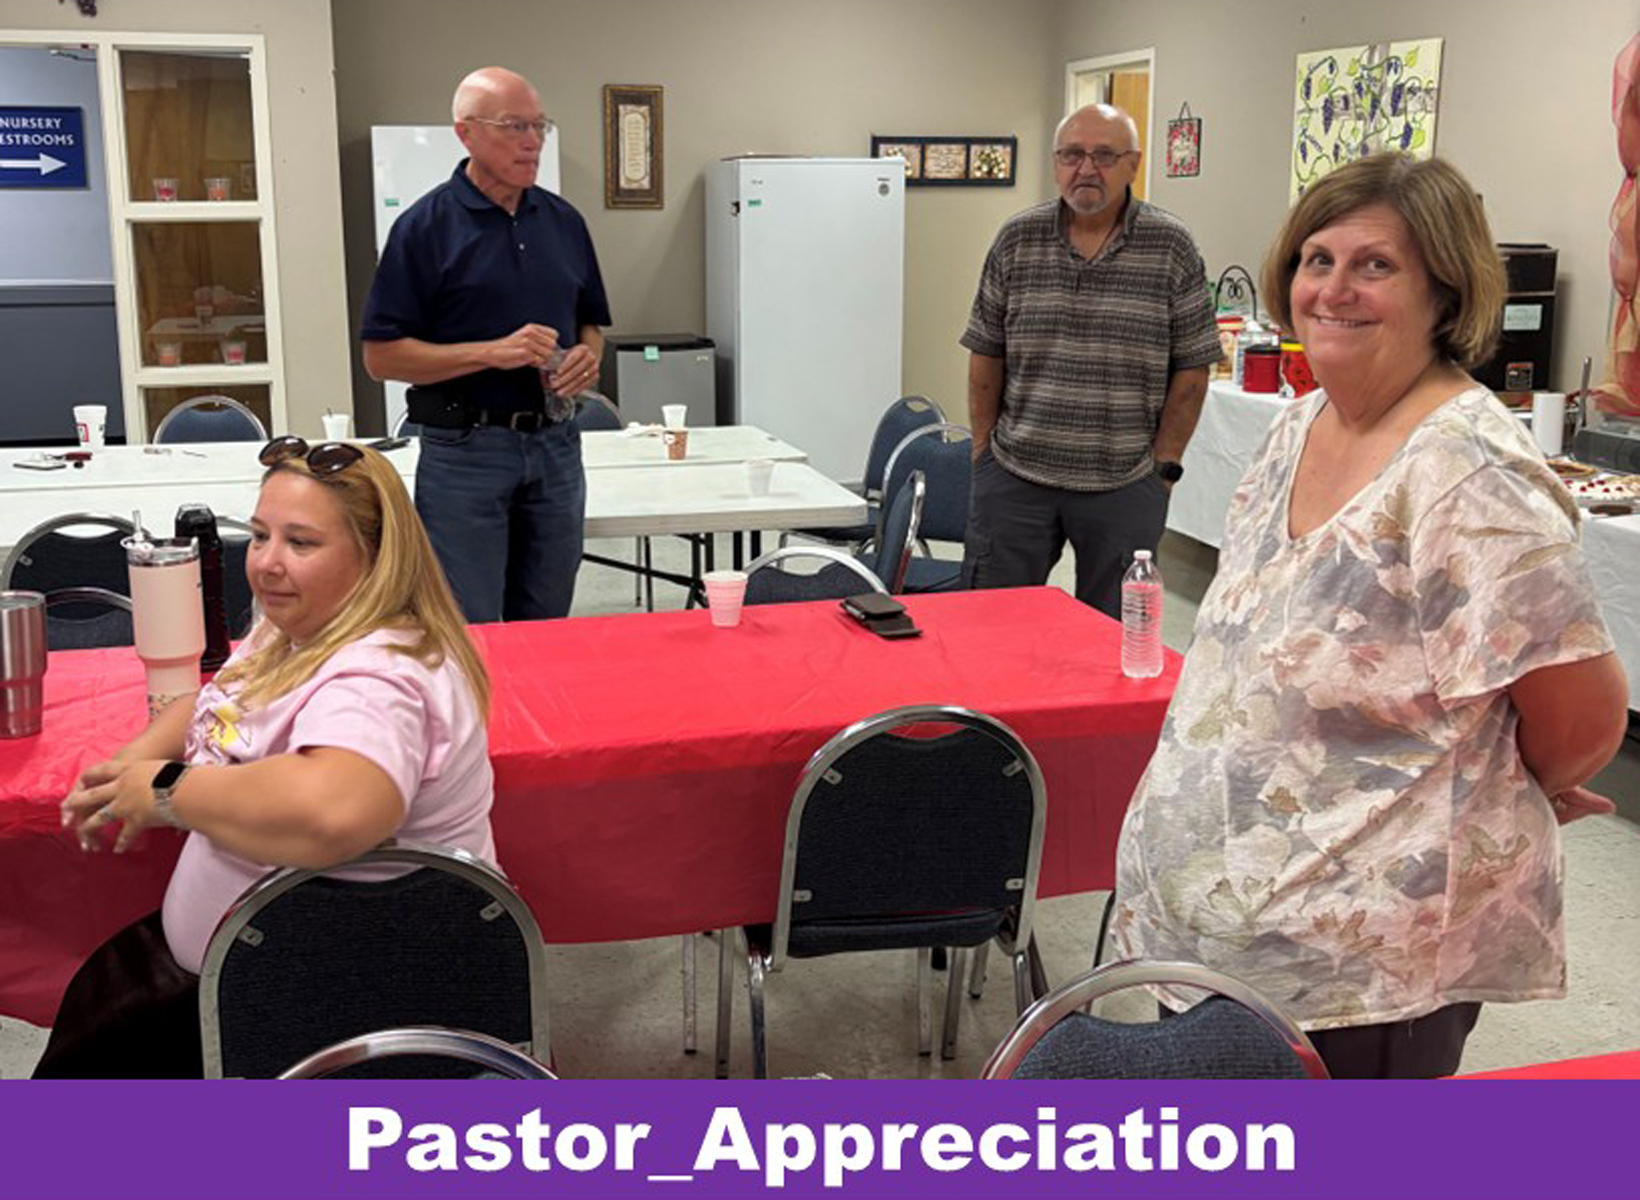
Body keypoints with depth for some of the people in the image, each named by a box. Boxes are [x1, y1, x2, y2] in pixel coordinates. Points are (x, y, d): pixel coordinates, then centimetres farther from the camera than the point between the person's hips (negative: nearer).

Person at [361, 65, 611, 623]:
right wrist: (491, 352, -18)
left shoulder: (564, 221, 10)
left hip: (555, 446, 5)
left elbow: (590, 322, 21)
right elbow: (382, 356, -8)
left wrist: (588, 355, -3)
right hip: (465, 449, -5)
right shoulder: (425, 226, -6)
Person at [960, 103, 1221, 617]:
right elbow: (986, 353, 8)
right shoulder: (1017, 240, 3)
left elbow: (1192, 367, 0)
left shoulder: (1171, 246, -2)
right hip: (1014, 477, 2)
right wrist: (984, 448, 5)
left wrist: (1163, 464, -3)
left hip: (1125, 487, -1)